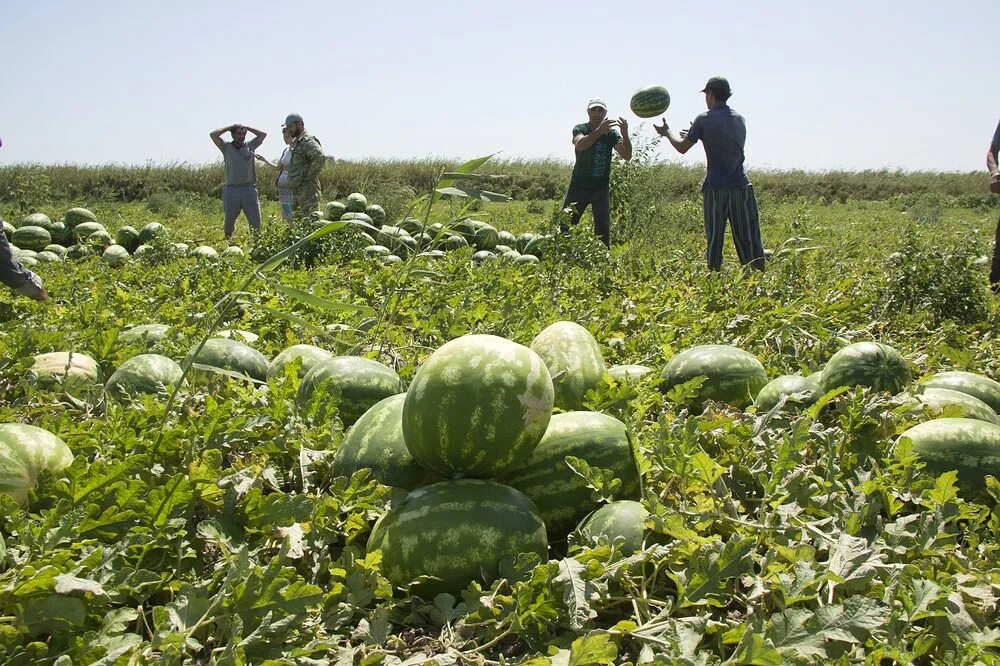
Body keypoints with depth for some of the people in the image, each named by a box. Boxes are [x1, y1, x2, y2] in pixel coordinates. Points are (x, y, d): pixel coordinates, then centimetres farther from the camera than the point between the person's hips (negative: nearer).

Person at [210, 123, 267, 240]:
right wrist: (229, 127, 5)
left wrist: (246, 127, 10)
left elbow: (263, 134, 6)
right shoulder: (226, 147, 7)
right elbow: (213, 135, -4)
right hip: (231, 190, -1)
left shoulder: (250, 146, 11)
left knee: (255, 222, 2)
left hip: (249, 188, 1)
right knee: (229, 222, 7)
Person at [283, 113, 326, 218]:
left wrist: (307, 176, -22)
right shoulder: (296, 142, 20)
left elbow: (321, 158, -29)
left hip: (307, 189, -11)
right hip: (297, 190, 11)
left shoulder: (307, 141, -13)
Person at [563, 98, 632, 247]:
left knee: (603, 229, -5)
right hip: (579, 186, -1)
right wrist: (599, 131, -46)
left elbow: (627, 156, -13)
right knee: (565, 225, -1)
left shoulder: (611, 133, 0)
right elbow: (580, 145, -29)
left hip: (601, 188, 1)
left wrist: (625, 134, -31)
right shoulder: (580, 129, -5)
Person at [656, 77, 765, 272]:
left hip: (715, 189, -3)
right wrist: (694, 134, 35)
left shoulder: (704, 120, -4)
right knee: (749, 241, 4)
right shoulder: (740, 120, 12)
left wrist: (667, 132, 21)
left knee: (714, 241, 3)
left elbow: (682, 147, 3)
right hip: (741, 187, 4)